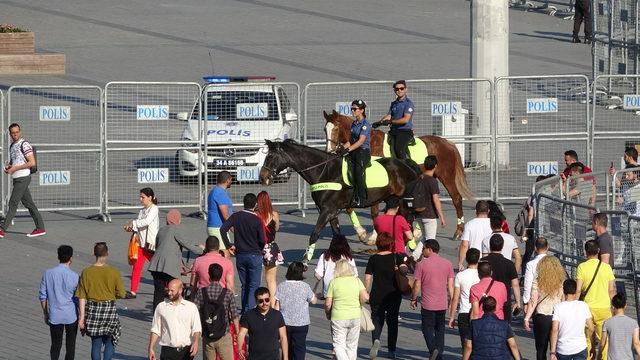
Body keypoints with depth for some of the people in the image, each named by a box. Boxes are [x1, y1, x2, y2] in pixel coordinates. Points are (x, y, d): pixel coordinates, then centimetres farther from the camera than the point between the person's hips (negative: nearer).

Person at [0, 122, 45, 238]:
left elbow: (32, 163, -17)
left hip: (23, 177, -9)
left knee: (13, 203, -9)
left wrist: (15, 168, -18)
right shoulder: (12, 146, 16)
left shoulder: (24, 145, -11)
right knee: (29, 204, 9)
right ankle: (40, 227, 13)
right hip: (16, 179, 9)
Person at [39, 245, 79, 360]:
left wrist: (46, 314, 14)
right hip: (71, 315, -1)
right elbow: (79, 298, -5)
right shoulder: (74, 276, -10)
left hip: (55, 315, 2)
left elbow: (42, 297, 2)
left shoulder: (48, 274, -3)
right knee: (70, 344, 11)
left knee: (55, 344, 9)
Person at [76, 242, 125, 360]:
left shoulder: (86, 272, -7)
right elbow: (121, 294, -5)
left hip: (92, 310, 1)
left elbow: (82, 297, -6)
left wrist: (82, 316, -3)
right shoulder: (114, 272, -10)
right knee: (109, 342, 13)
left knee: (96, 342, 11)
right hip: (110, 310, -1)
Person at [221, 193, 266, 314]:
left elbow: (223, 229, -11)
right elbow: (262, 240, -12)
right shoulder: (257, 220, -12)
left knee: (244, 285, 16)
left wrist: (228, 245, -2)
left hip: (240, 255, 4)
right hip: (255, 256, -4)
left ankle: (244, 310, 18)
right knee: (254, 286, 2)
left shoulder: (236, 217, -2)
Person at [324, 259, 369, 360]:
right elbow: (365, 297, -8)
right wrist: (357, 305, 11)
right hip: (355, 317, 3)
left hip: (338, 318, -3)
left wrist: (327, 313, 13)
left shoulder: (334, 282, -6)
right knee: (352, 346, 16)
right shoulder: (356, 280, 0)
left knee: (339, 346, 1)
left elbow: (328, 303, -7)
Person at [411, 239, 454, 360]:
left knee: (428, 328, 5)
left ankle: (433, 349, -16)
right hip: (442, 304, 4)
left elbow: (417, 285, -7)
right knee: (440, 329, 16)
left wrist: (413, 299, 8)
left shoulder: (422, 264, -8)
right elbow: (450, 285, 3)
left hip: (427, 304, -4)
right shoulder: (447, 264, 3)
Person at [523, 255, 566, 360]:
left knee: (541, 350, 9)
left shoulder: (538, 282, -5)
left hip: (541, 317, -1)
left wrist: (526, 318, -3)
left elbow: (533, 302, -7)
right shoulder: (562, 282, -1)